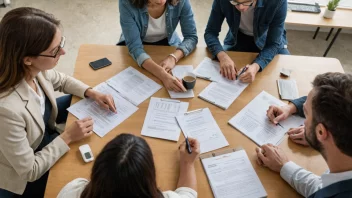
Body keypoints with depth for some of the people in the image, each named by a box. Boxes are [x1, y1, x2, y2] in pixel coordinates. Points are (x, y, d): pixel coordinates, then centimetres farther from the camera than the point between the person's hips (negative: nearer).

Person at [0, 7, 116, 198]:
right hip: (29, 177, -6)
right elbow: (29, 171, -29)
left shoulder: (34, 68, -23)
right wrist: (67, 137, -25)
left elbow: (62, 81, 3)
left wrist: (91, 93, -12)